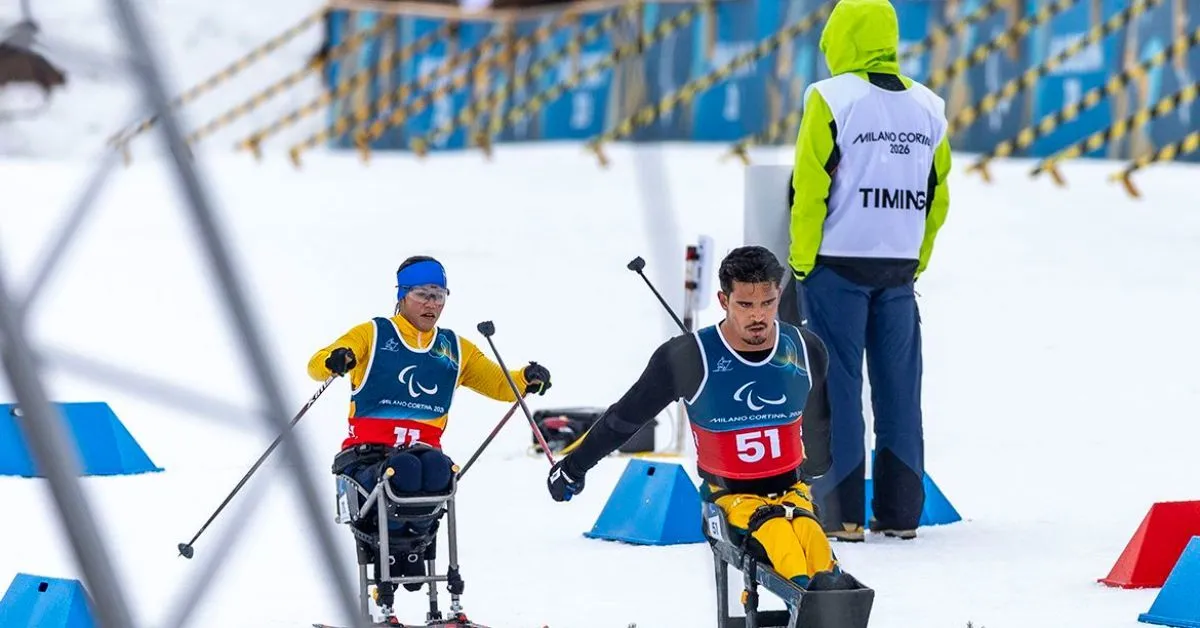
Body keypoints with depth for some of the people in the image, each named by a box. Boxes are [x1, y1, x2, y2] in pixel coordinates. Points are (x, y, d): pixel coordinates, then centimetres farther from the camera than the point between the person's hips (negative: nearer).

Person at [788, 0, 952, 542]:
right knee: (898, 387, 8)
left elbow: (810, 187, -11)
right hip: (898, 271, 5)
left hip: (838, 263, -5)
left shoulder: (832, 100, -9)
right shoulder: (927, 108, 7)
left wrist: (802, 261, -3)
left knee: (837, 386, -1)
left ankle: (840, 512, -3)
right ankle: (901, 512, 9)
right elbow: (938, 197, 10)